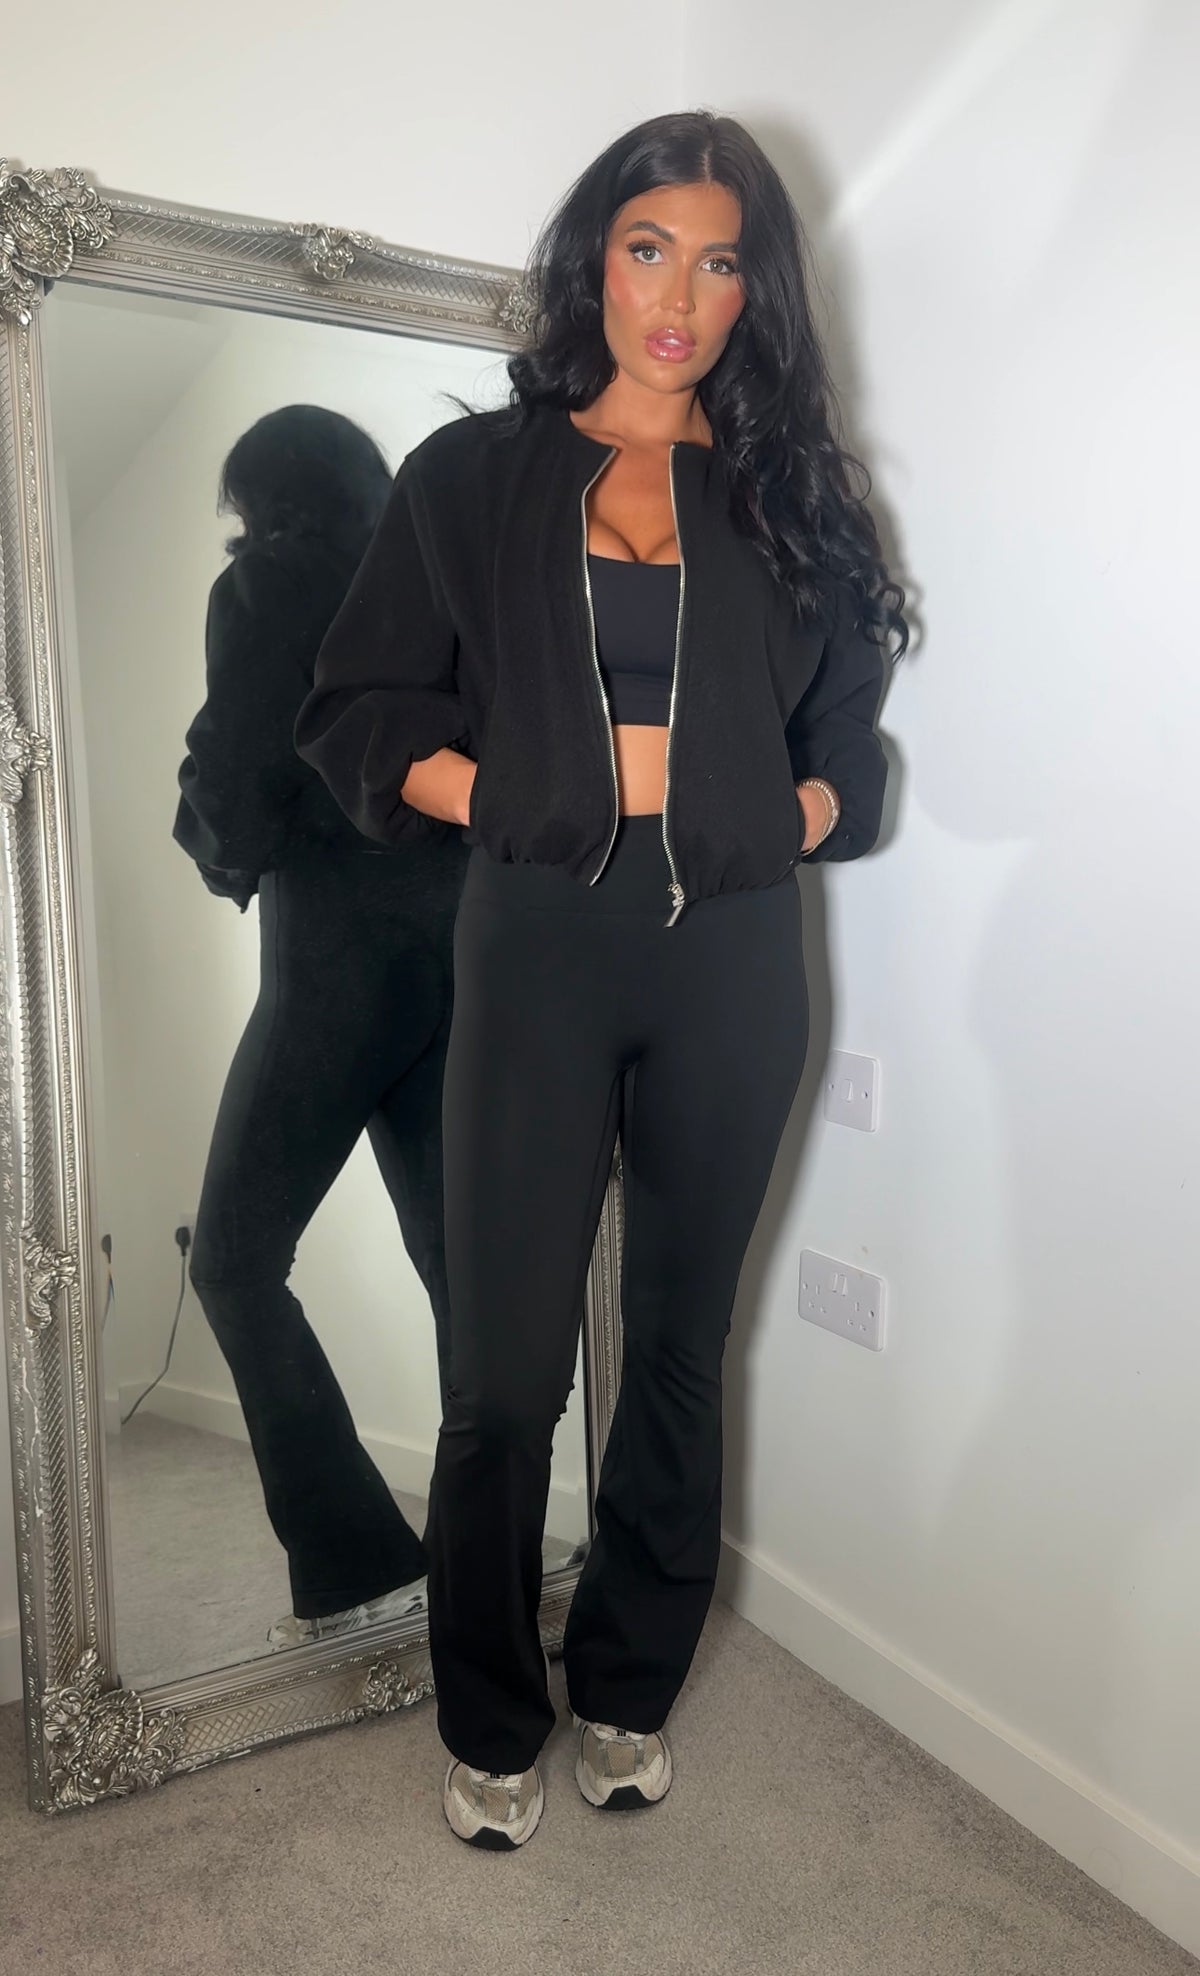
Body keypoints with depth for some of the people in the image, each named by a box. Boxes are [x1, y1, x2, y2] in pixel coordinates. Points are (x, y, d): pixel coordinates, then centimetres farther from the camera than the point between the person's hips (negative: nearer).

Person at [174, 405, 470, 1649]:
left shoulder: (269, 584, 1)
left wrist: (228, 859, 14)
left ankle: (358, 1567, 2)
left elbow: (231, 785, -6)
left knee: (235, 1257, 4)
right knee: (464, 1262, 9)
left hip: (344, 953, -6)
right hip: (468, 949, 7)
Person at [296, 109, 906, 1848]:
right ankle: (490, 1724, 25)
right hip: (541, 946, -2)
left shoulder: (790, 493, 12)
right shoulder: (475, 477, 7)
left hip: (733, 959, 2)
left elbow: (850, 727, 18)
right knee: (507, 1365, 0)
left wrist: (807, 811, -1)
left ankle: (627, 1688, 33)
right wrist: (516, 798, -9)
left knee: (680, 1343, 11)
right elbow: (360, 713, 5)